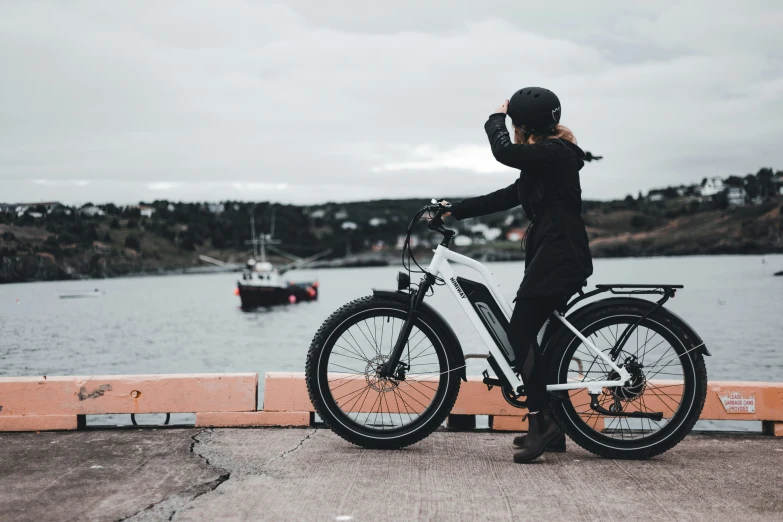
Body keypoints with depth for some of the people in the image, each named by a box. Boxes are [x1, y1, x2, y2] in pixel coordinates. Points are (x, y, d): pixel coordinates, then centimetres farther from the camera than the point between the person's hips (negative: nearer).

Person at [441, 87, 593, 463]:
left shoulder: (554, 154, -9)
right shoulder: (546, 161, 21)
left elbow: (503, 151, -23)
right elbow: (504, 198, 21)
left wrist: (495, 118, -3)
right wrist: (454, 211, 18)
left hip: (558, 259, -10)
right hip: (551, 256, 10)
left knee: (519, 335, -11)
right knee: (525, 337, 11)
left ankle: (541, 421, -7)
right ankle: (544, 423, 18)